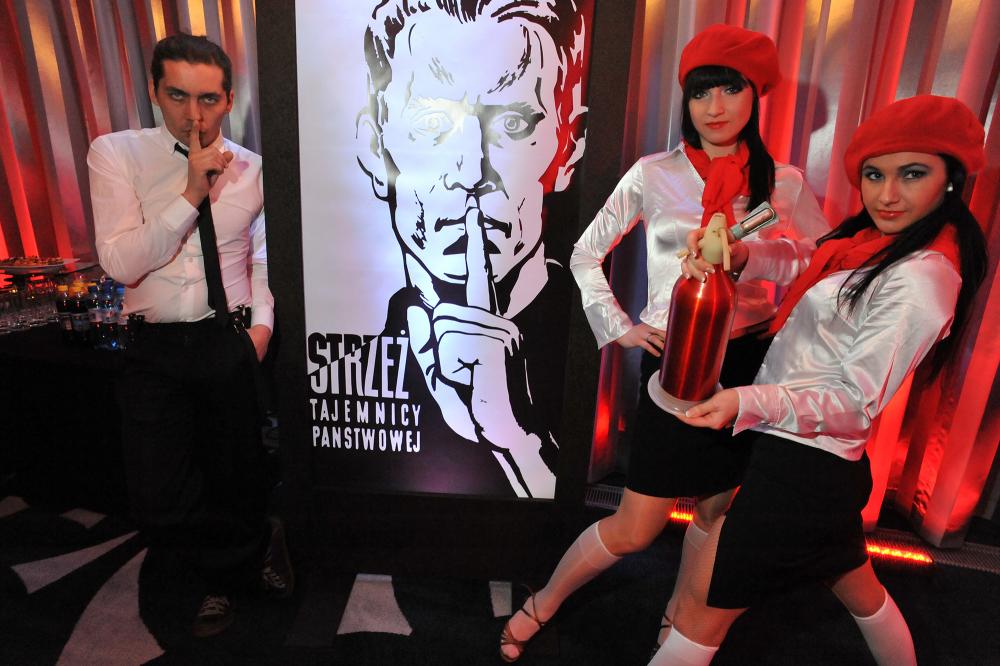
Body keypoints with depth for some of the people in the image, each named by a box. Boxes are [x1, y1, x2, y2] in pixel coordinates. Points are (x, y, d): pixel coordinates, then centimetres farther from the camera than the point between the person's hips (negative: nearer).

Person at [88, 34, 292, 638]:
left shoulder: (251, 170, 2)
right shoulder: (117, 155, -2)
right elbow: (120, 263, -12)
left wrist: (262, 322, -4)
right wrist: (192, 194, -17)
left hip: (234, 344, 0)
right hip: (158, 350, 0)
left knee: (240, 480, 14)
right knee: (161, 507, -1)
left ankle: (224, 574, 46)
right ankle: (257, 543, 29)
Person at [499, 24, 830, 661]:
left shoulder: (782, 183, 3)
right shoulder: (654, 175, -2)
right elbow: (586, 256, 4)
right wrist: (621, 326, -5)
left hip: (750, 363, 4)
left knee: (716, 510, 18)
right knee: (633, 531, 1)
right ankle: (542, 605, 26)